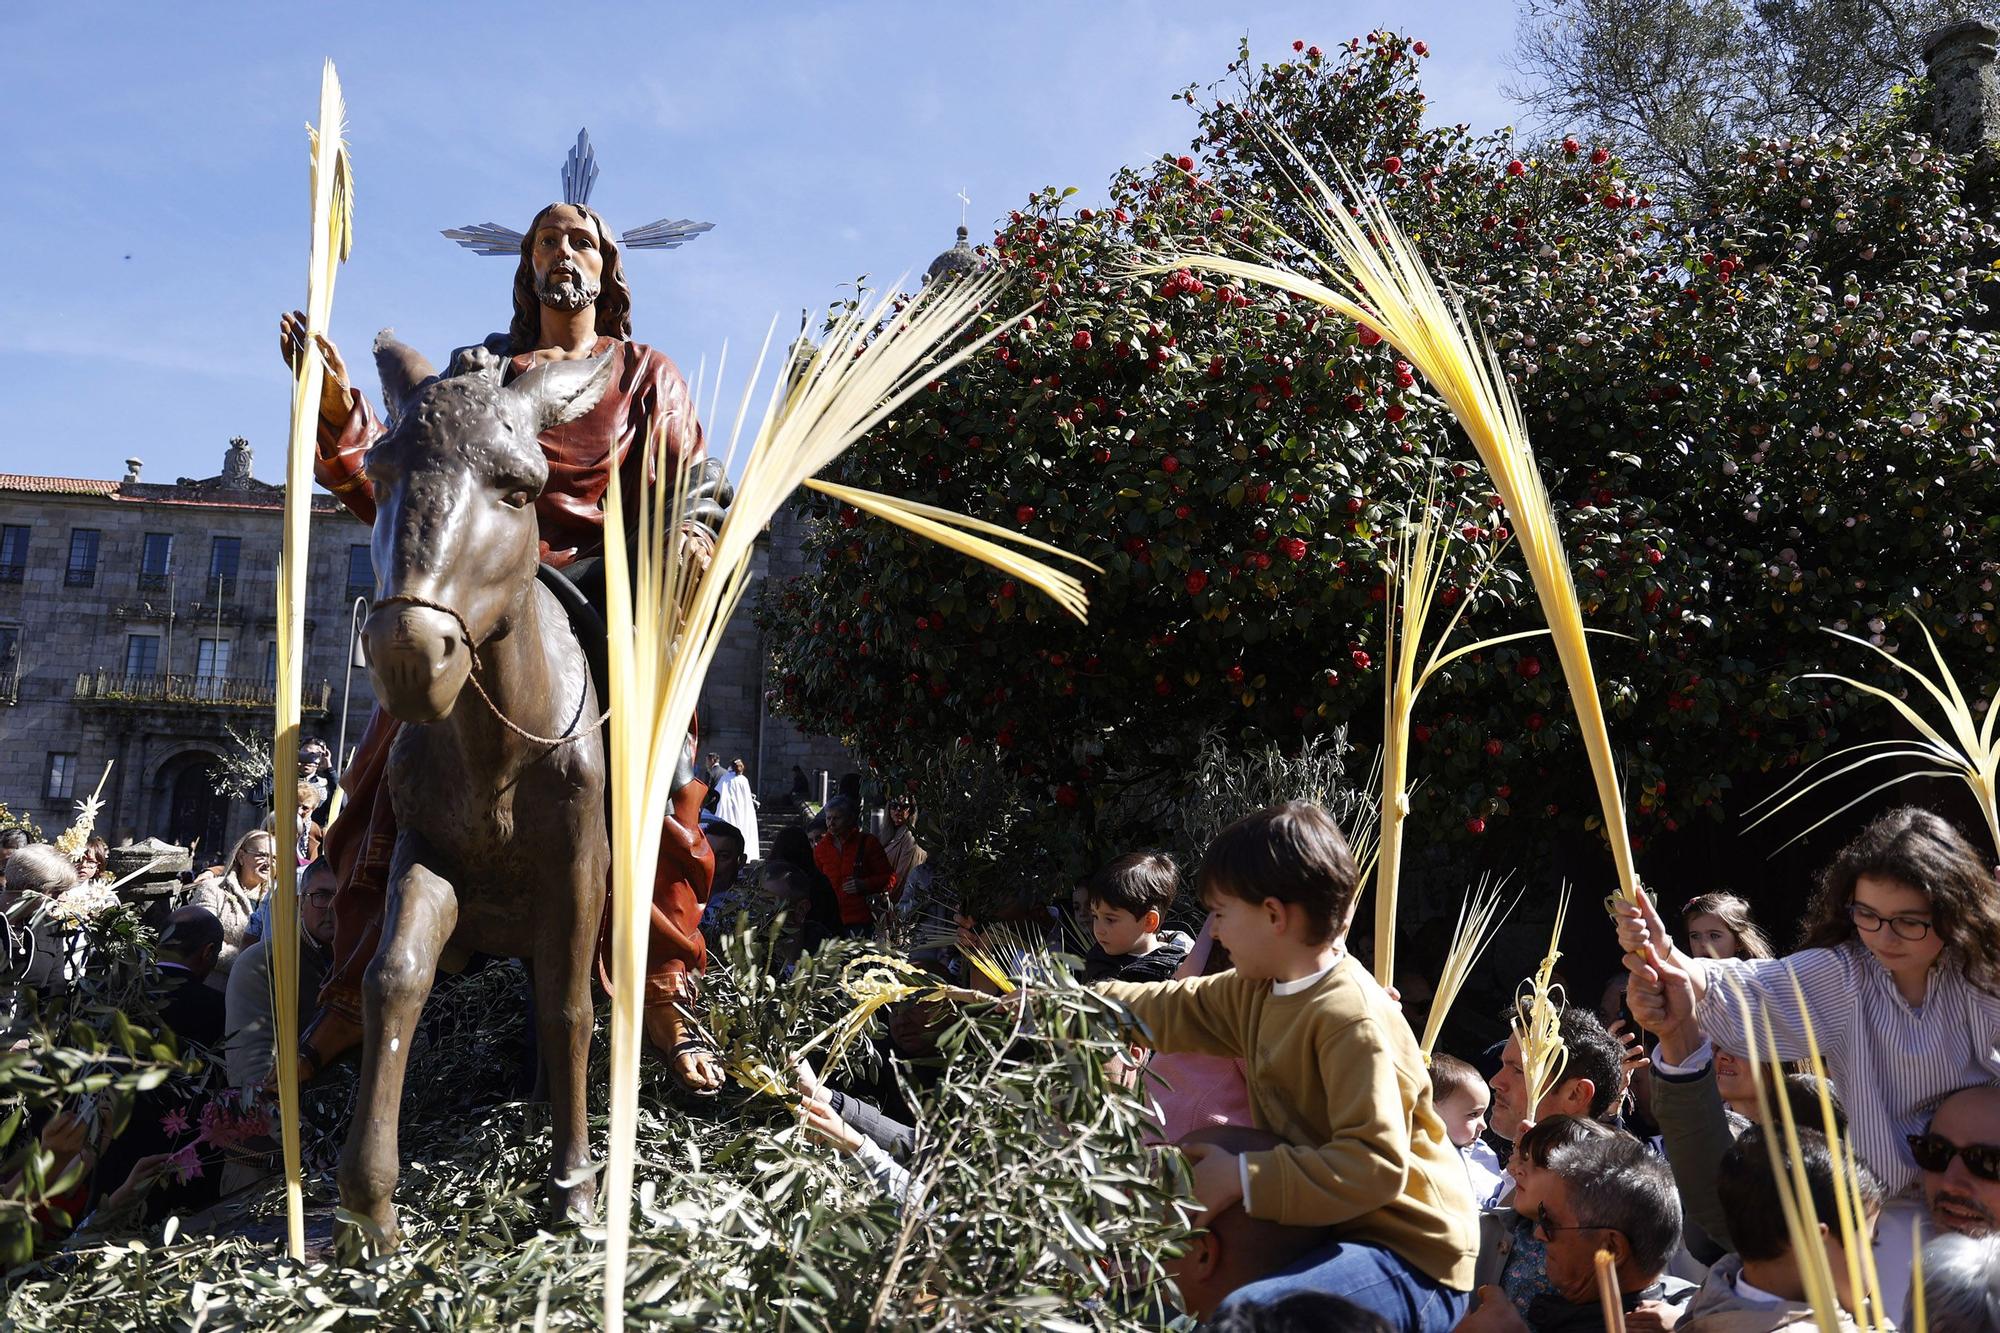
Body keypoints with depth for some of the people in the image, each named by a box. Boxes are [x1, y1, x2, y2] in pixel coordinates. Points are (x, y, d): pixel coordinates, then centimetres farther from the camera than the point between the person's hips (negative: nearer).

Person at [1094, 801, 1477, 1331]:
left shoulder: (1352, 1018, -24)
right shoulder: (1259, 990, 5)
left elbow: (1376, 1166, -30)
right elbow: (1175, 1009, 20)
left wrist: (1243, 1175, -28)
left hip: (1408, 1259, -9)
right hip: (1321, 1227, 9)